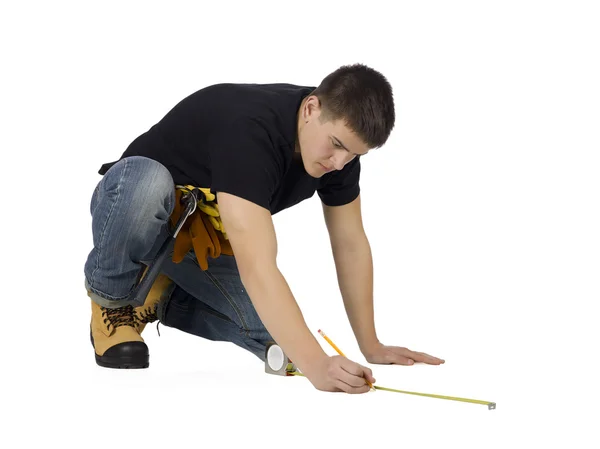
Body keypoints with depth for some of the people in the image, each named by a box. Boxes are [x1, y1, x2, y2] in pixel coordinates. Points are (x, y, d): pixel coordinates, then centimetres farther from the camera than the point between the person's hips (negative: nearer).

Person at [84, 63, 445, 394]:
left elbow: (351, 245, -2)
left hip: (207, 239, 7)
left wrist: (371, 347, -2)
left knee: (278, 338, -15)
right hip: (135, 206, -6)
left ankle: (163, 298, 10)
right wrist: (317, 366, -54)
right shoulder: (249, 129, -38)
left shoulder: (339, 135, -15)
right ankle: (112, 301, -13)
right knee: (146, 181, -43)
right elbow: (257, 267, -47)